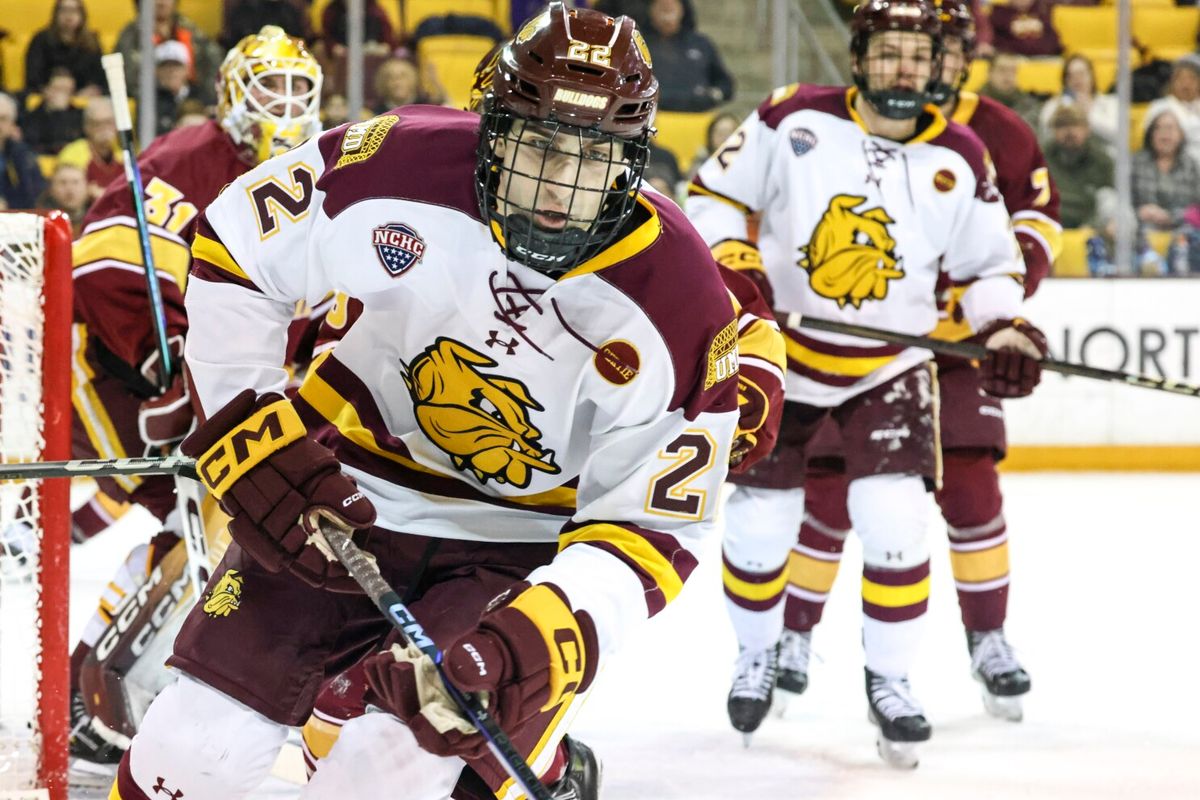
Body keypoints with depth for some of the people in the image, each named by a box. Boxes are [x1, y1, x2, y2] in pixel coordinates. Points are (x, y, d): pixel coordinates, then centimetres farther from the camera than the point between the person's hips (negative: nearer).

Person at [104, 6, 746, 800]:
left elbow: (647, 531, -18)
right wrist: (253, 439, -12)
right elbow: (229, 252, -5)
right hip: (350, 491, 2)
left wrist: (518, 645, -33)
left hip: (527, 542, -2)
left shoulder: (680, 309, -23)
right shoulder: (400, 164, -20)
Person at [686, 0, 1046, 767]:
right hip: (780, 350, 0)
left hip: (890, 365, 0)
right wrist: (729, 257, -19)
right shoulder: (794, 120, -12)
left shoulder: (959, 159, -6)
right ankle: (759, 654, 33)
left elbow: (987, 264, 4)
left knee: (894, 521, -13)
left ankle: (891, 681, 6)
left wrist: (1006, 328, -13)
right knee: (759, 522, 4)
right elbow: (716, 190, -2)